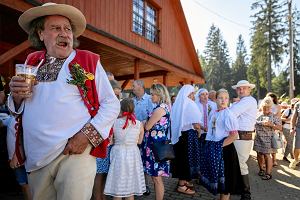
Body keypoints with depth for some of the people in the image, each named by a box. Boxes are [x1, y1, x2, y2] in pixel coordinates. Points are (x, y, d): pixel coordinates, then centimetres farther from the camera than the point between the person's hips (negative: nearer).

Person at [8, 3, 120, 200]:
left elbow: (111, 104, -6)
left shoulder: (89, 61, -4)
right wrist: (17, 96, -5)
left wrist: (87, 135, -17)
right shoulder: (32, 62, 8)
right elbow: (18, 108, 18)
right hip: (36, 160, 5)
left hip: (75, 153, -4)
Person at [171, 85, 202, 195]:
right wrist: (198, 132, 1)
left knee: (181, 157, 17)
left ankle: (183, 181, 31)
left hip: (178, 134, 7)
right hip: (189, 134, -7)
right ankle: (182, 185, 11)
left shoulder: (177, 104, 6)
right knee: (187, 158, 3)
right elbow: (196, 124, -19)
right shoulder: (190, 104, -14)